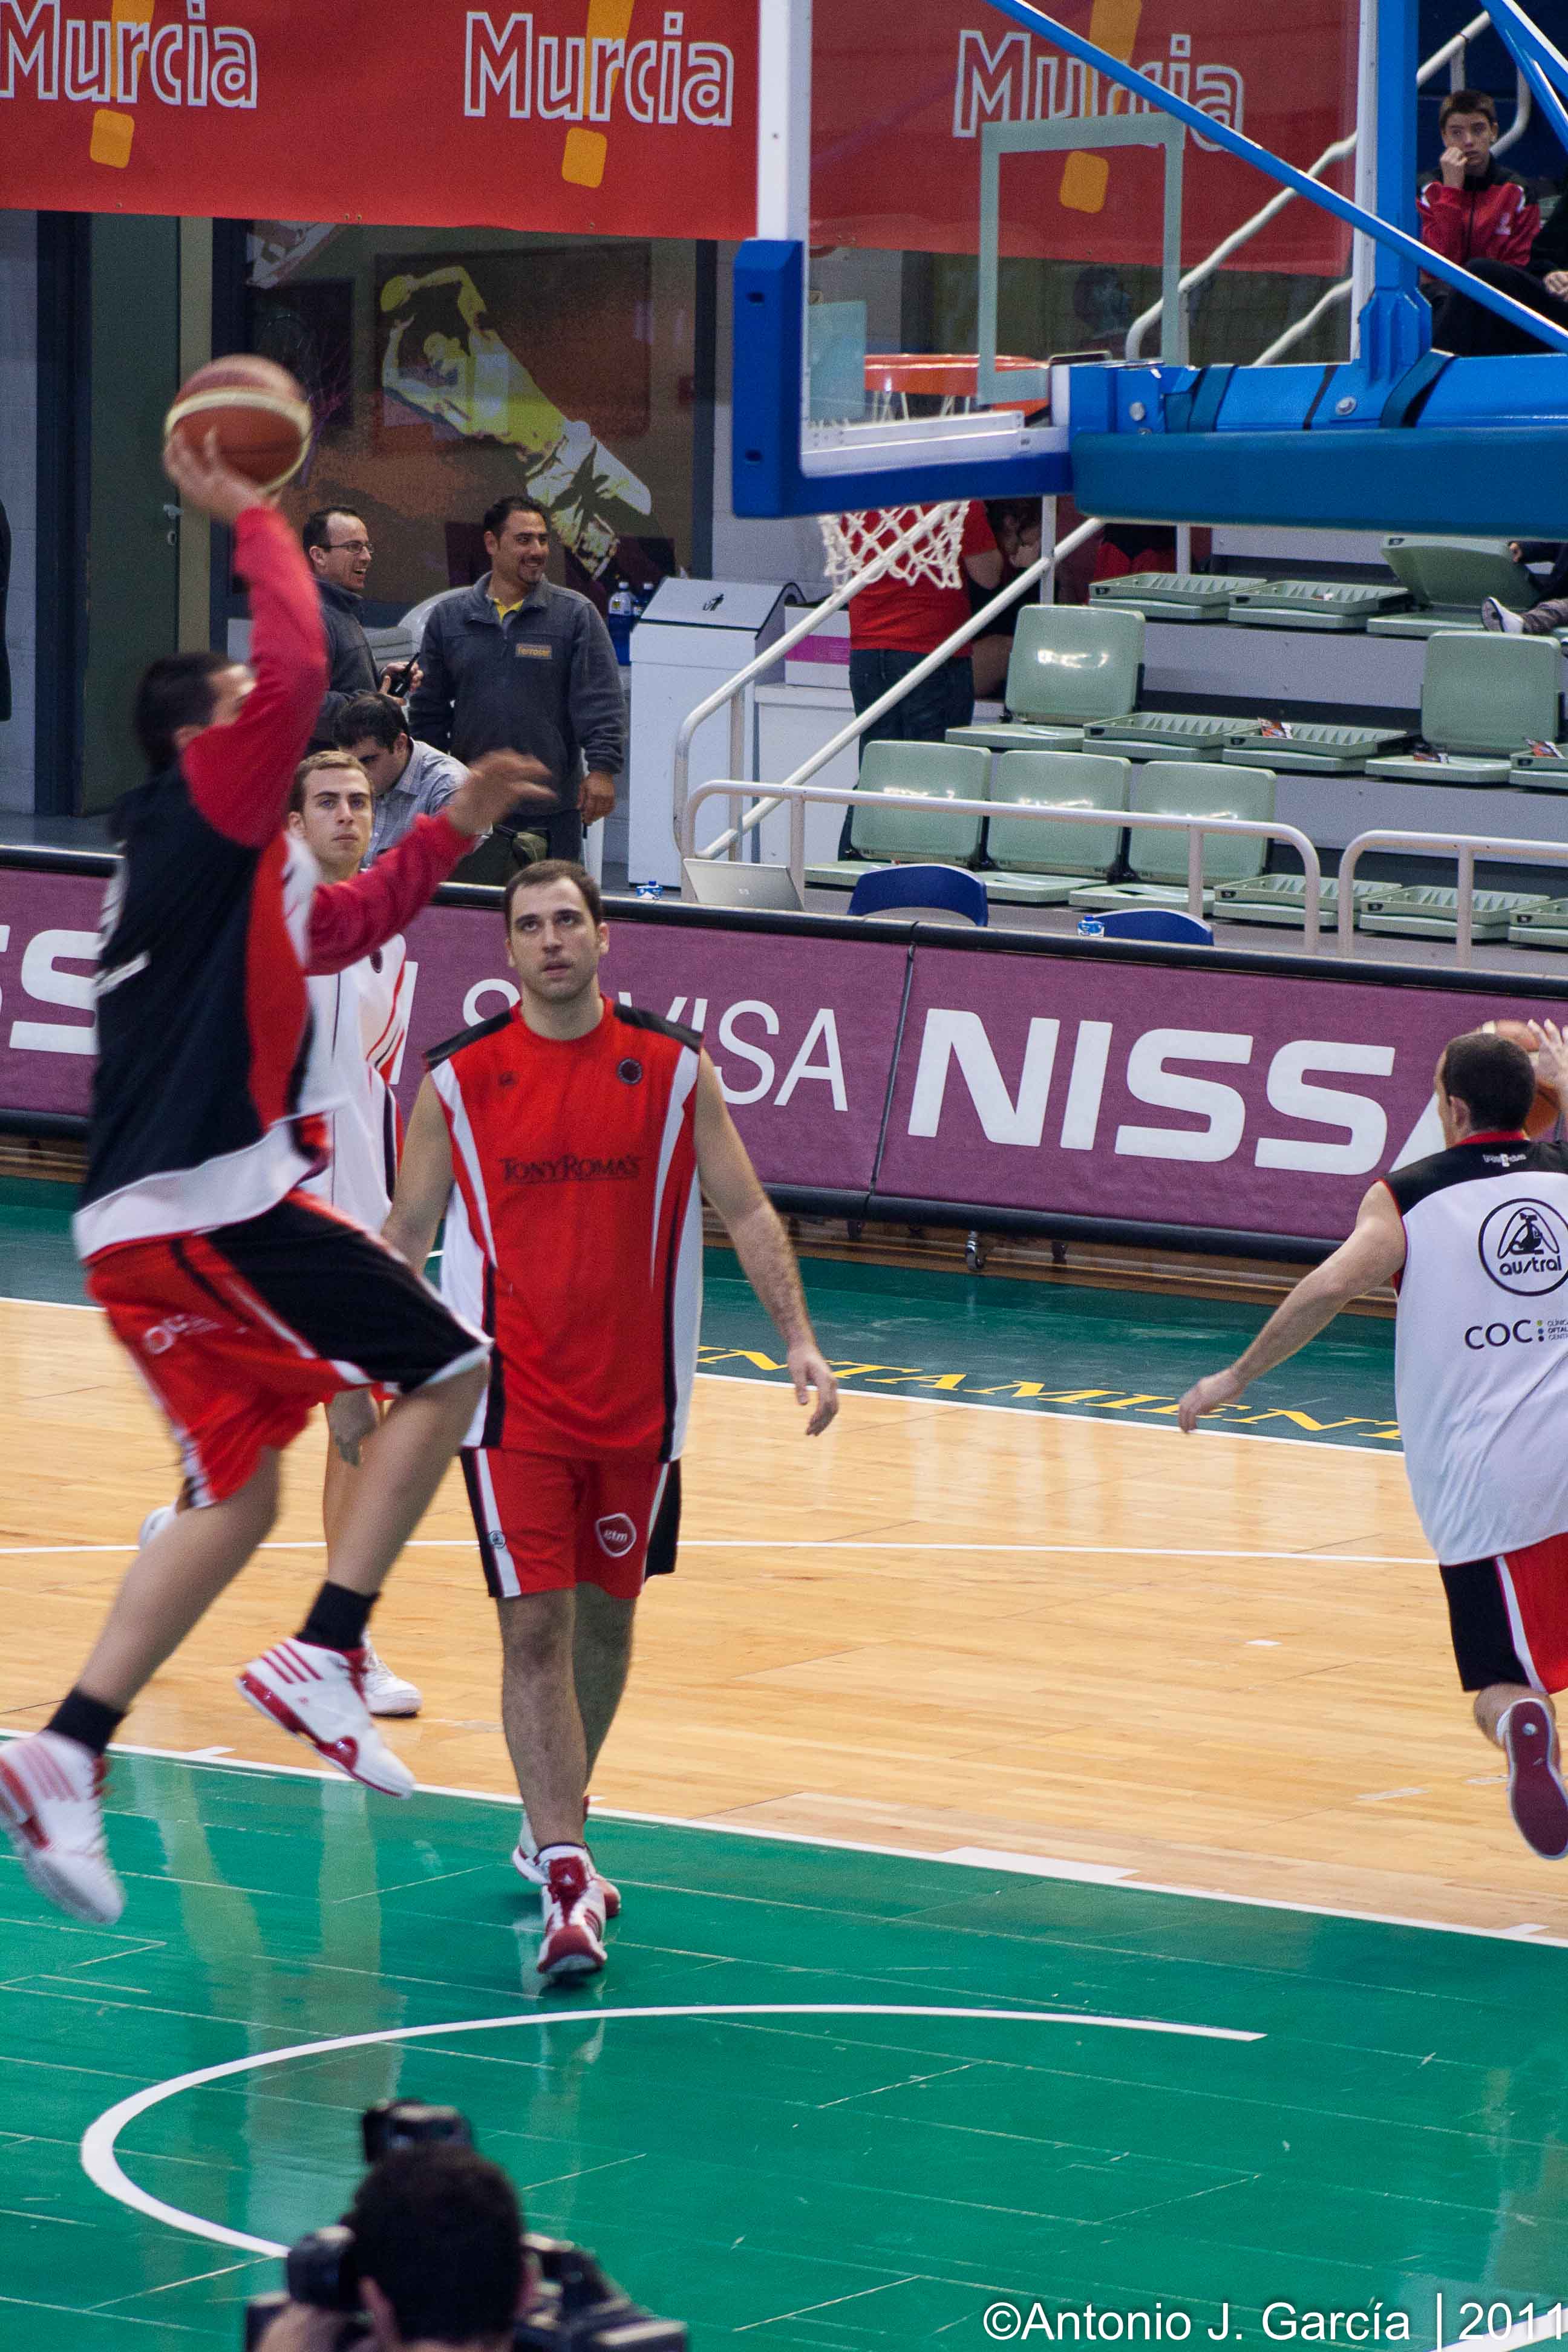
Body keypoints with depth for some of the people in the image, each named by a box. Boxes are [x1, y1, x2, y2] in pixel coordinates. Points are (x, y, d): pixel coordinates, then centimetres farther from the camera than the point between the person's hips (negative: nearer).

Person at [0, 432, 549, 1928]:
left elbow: (348, 927, 38)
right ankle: (324, 1660, -10)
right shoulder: (204, 812, -6)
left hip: (148, 1228, 10)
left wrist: (455, 831, 31)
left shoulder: (240, 871, 21)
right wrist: (251, 518, -10)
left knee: (238, 1490, 13)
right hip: (206, 1208, -10)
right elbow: (295, 672, -21)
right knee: (445, 1369, -4)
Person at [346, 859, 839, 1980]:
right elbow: (405, 1237, 6)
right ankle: (569, 1883, -13)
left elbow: (747, 1211, 2)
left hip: (637, 1398, 2)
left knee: (606, 1617, 13)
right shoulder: (460, 1080, -3)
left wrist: (799, 1337, -9)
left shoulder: (675, 1070, -1)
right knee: (535, 1626, -10)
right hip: (515, 1399, -2)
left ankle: (555, 1829, 34)